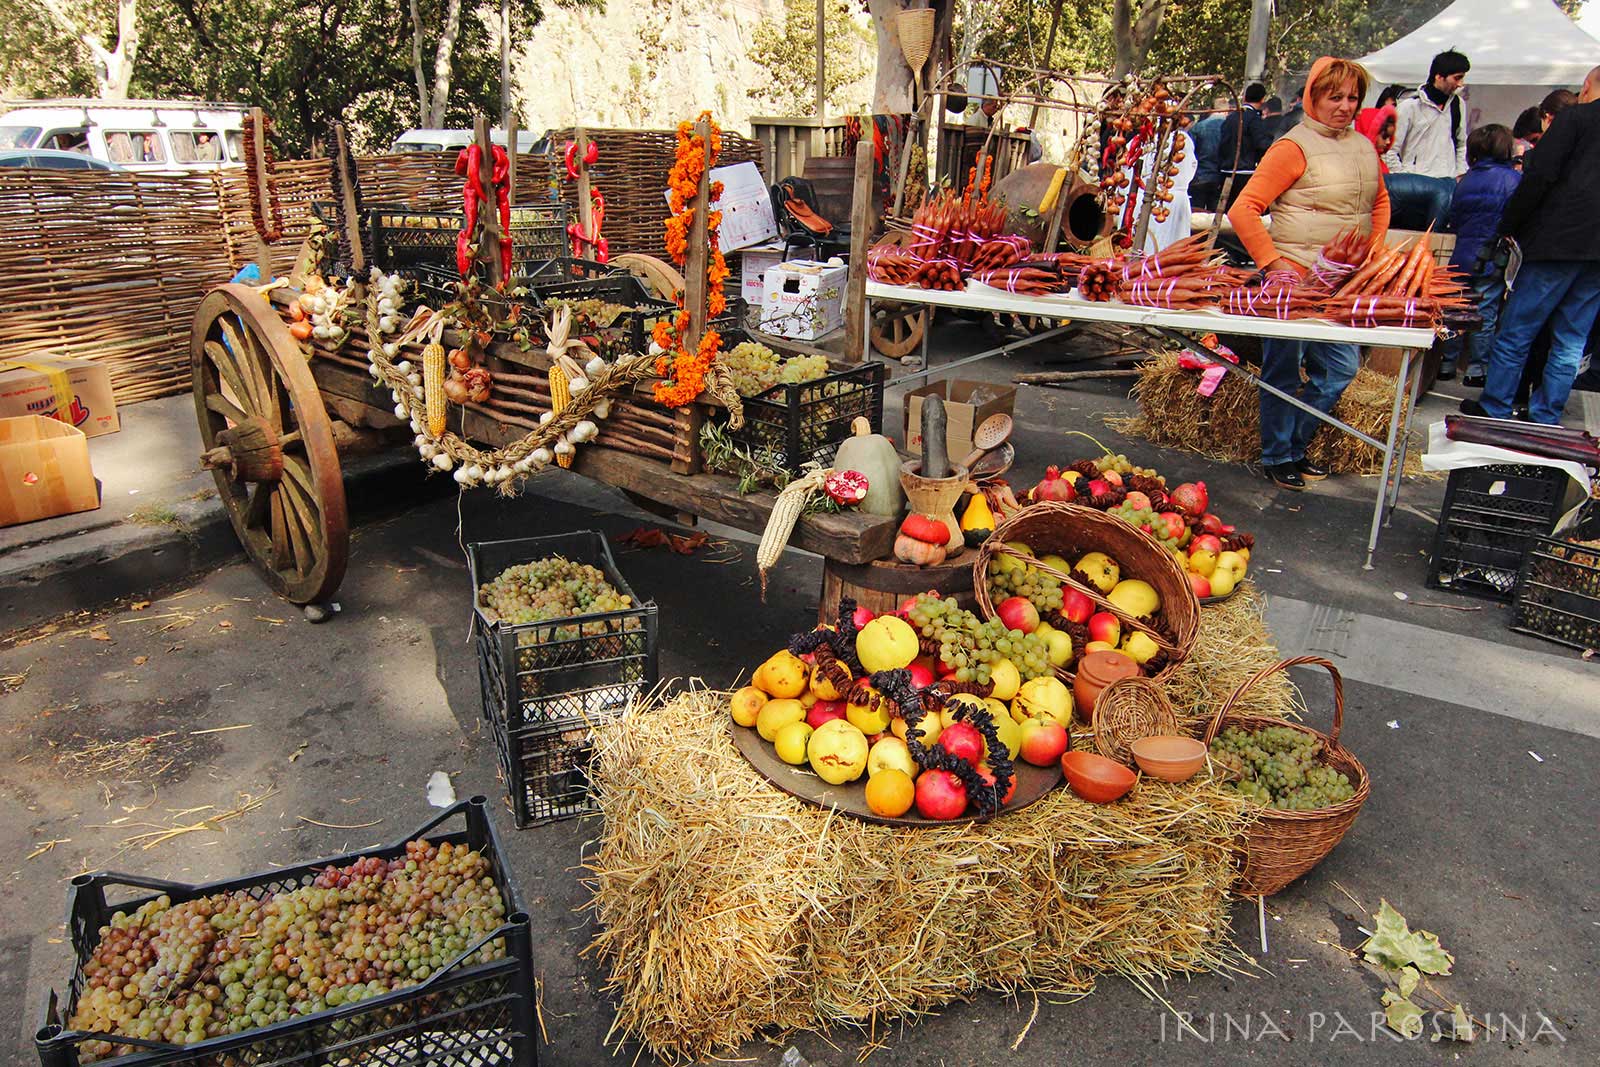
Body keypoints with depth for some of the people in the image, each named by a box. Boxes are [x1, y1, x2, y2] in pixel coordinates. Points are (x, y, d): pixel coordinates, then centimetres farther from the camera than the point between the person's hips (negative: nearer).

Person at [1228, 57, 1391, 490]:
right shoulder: (1294, 147, -9)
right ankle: (1276, 457, 15)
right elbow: (1243, 211, -15)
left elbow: (1380, 202, 29)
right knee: (1284, 369, 1)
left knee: (1341, 368, 10)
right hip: (1295, 276, -7)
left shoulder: (1364, 146, 14)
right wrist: (1272, 262, -18)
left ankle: (1296, 446, 25)